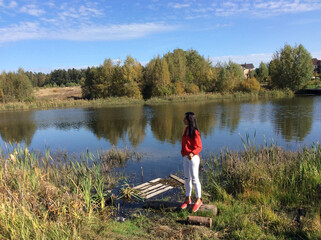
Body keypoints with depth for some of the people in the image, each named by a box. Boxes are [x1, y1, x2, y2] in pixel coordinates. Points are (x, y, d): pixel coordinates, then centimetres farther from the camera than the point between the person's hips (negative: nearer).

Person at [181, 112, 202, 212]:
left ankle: (198, 200, 18)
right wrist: (183, 150, 10)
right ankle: (188, 199, 29)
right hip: (185, 157, 8)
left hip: (193, 158, -8)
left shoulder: (195, 132, -18)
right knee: (187, 178, 15)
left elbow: (199, 147, -16)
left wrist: (192, 153, -30)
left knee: (194, 179, 1)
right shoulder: (186, 129, 7)